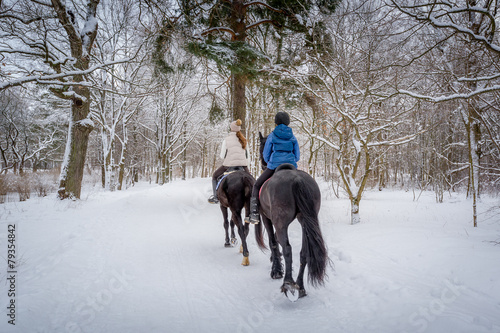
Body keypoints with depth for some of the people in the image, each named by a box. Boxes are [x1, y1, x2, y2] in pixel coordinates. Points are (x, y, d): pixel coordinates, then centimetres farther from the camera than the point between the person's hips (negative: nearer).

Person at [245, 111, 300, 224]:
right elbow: (297, 156, 10)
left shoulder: (272, 135, 2)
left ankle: (254, 215, 6)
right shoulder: (293, 137, 9)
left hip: (274, 166, -3)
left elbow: (266, 156, 5)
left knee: (257, 185, 15)